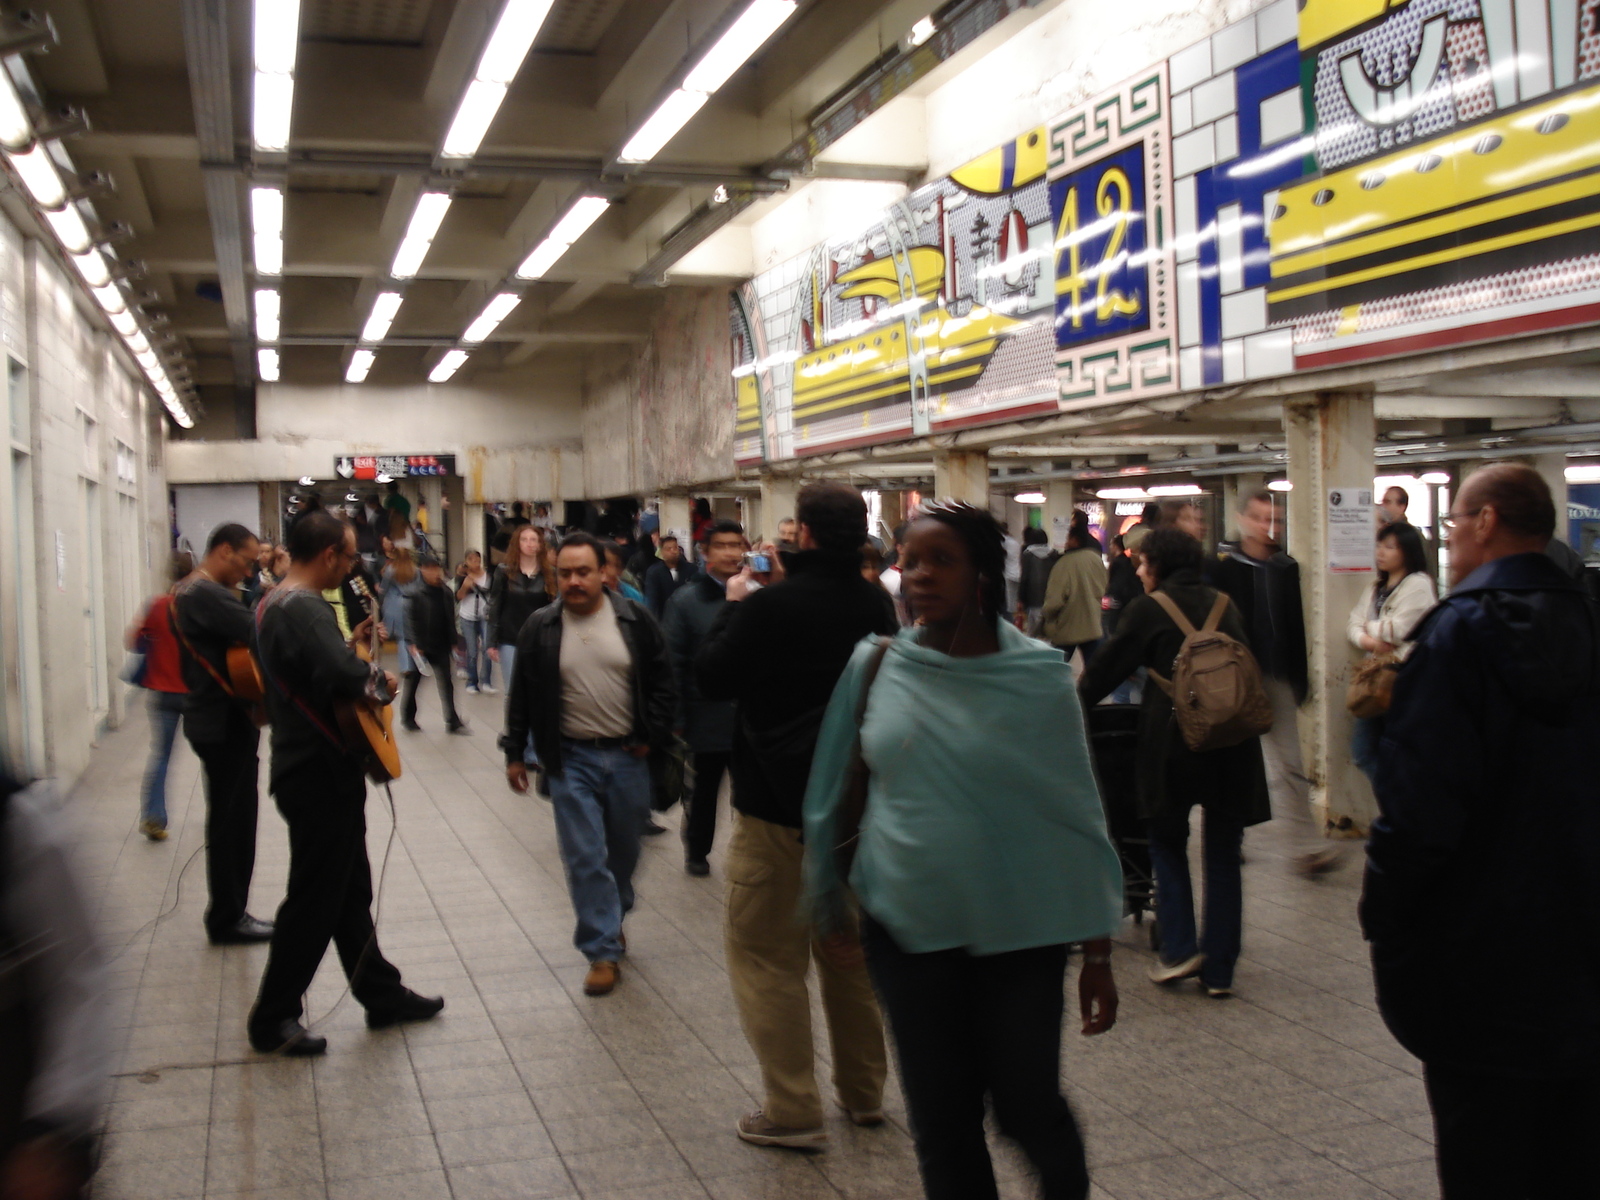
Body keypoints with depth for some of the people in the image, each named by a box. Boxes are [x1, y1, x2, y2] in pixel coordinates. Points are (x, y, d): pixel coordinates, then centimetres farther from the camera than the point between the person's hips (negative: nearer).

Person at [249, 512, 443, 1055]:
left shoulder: (274, 603, 11)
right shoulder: (304, 609, -22)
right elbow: (342, 675, -36)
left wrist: (350, 644, 14)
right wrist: (379, 680, -17)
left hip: (314, 770, 11)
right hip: (322, 775, -11)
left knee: (350, 889, 18)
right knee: (314, 900, 1)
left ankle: (382, 995, 29)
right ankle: (273, 1020, 12)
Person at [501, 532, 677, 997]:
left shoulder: (635, 620, -2)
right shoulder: (540, 628, -1)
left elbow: (662, 682, 4)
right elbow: (521, 695, 6)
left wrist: (653, 737, -3)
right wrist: (514, 753, 6)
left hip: (627, 755, 1)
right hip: (570, 759, -1)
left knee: (624, 851, 14)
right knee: (585, 857, -4)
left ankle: (613, 919, 38)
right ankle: (603, 950, 4)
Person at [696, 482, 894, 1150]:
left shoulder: (770, 607, -19)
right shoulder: (872, 604, 0)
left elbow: (711, 679, -9)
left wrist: (733, 605, 2)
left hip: (778, 808, -6)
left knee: (768, 958, 5)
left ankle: (792, 1111, 7)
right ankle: (863, 1091, 30)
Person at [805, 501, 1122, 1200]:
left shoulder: (1037, 677, -8)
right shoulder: (874, 666, -2)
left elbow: (1078, 810, -4)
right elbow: (833, 792, 9)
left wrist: (1098, 955, -3)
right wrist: (829, 899, 16)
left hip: (1020, 932, -2)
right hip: (907, 928, 2)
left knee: (1026, 1108, 8)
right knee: (941, 1124, 9)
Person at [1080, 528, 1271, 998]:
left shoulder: (1149, 610, -2)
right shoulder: (1225, 605, 12)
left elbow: (1107, 668, 4)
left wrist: (1075, 701, 22)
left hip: (1175, 741, -4)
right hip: (1233, 742, 4)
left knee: (1168, 842, 15)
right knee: (1222, 856, 10)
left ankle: (1179, 949, 5)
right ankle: (1219, 971, 13)